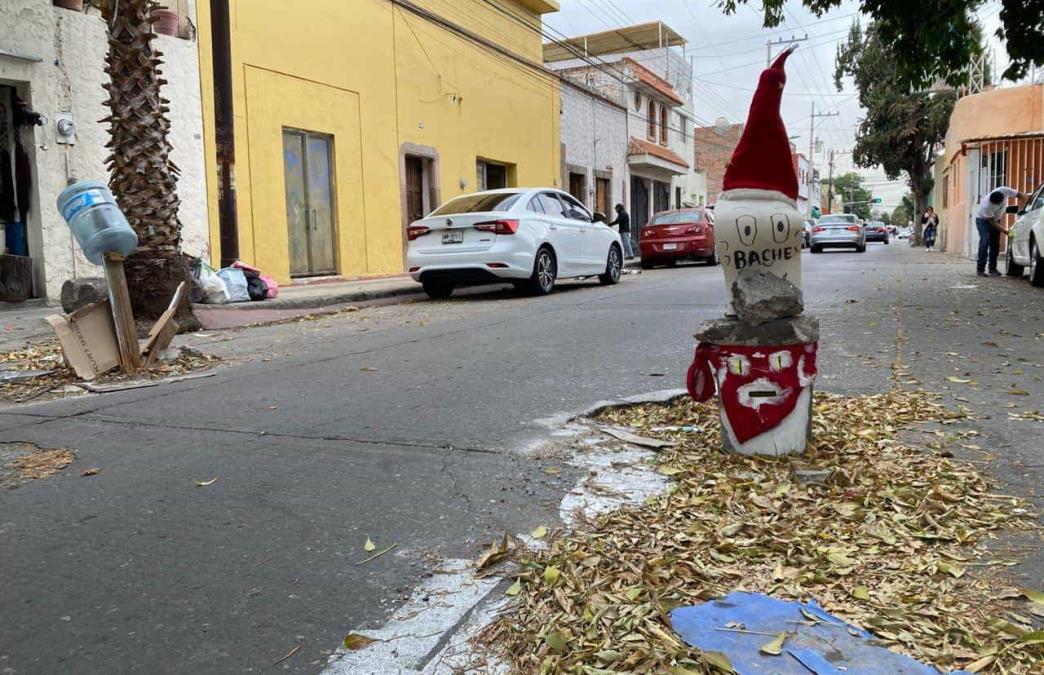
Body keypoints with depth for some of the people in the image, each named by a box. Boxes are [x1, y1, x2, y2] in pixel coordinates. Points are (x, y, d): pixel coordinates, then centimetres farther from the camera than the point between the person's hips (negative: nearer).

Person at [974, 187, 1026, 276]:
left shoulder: (1005, 190, -28)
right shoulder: (986, 206, -38)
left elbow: (1019, 195, -11)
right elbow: (992, 222, -28)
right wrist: (1005, 231, -32)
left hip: (996, 219, 6)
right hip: (983, 220, -6)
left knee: (995, 244, 2)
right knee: (985, 243, -18)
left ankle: (993, 269, 7)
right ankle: (980, 269, -16)